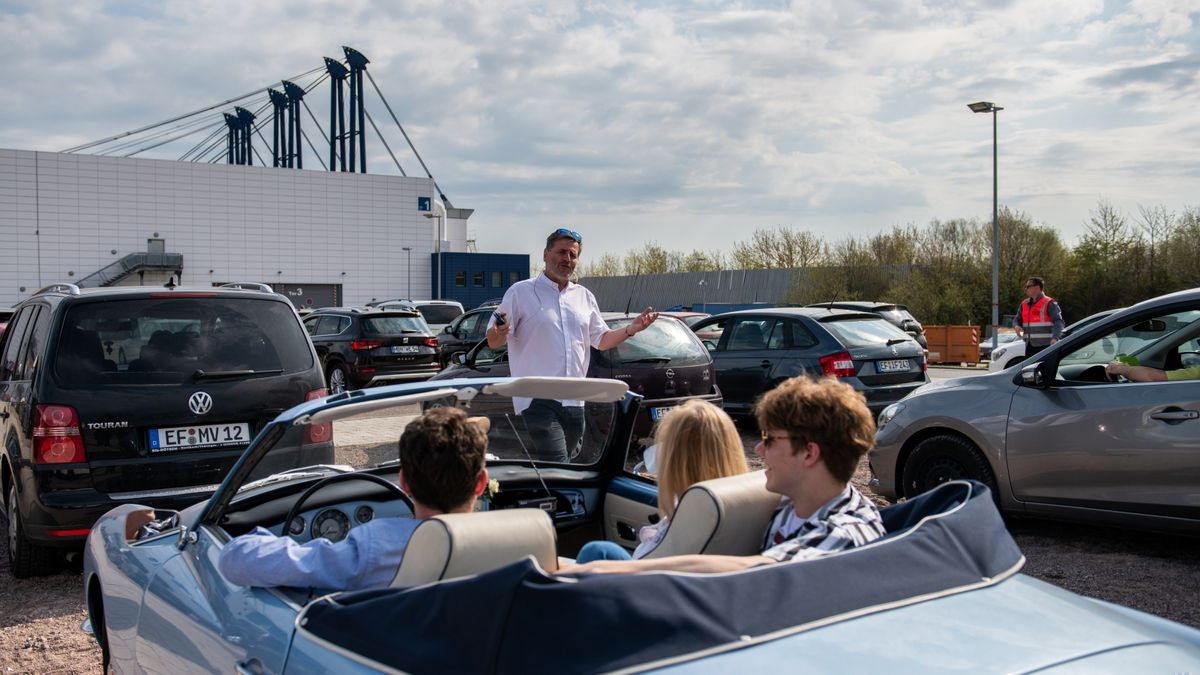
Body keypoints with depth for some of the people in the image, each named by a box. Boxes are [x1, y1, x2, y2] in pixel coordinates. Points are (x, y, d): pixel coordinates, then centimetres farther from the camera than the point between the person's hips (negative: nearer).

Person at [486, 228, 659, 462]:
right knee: (558, 468, -20)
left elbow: (602, 340, 23)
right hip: (538, 399, -6)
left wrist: (631, 329, 6)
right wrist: (498, 334, -26)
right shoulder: (521, 292, -1)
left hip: (574, 400, 7)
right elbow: (493, 342, -2)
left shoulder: (584, 297, 16)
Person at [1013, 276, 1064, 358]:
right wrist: (1016, 326, -2)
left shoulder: (1049, 303, -5)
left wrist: (1055, 338, -26)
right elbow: (1017, 319, 23)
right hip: (1030, 345, 7)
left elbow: (1058, 322, -11)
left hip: (1045, 346, -7)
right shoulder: (1024, 304, 15)